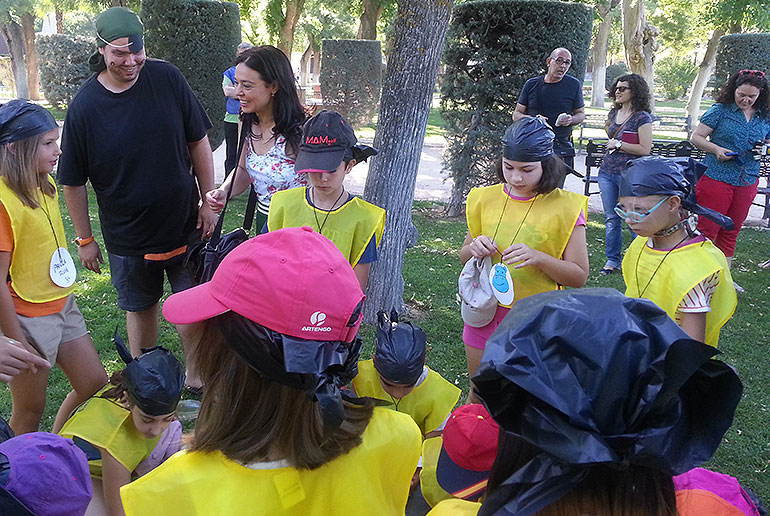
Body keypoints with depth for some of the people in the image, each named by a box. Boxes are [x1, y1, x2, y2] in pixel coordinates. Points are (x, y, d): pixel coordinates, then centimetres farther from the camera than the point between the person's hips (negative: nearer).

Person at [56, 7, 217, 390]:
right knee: (141, 310, 16)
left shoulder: (167, 79, -11)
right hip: (127, 237, 0)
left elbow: (198, 142, -1)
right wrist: (85, 239, 0)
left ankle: (196, 376, 30)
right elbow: (73, 182, -4)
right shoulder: (84, 106, -13)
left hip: (185, 225, 1)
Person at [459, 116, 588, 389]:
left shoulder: (564, 206, -9)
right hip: (485, 314, 4)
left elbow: (579, 276, -7)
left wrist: (538, 257, -24)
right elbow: (464, 256, 13)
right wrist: (474, 248, -11)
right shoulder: (486, 198, 2)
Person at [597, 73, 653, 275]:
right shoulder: (613, 113, 13)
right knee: (611, 218, 9)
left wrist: (619, 145, -12)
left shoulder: (642, 117, -8)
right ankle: (612, 260, 17)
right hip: (607, 172, 7)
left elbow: (645, 149, -14)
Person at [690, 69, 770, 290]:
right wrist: (716, 149, -17)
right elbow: (696, 137, -2)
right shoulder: (720, 111, -4)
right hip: (716, 179, -5)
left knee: (731, 231, 14)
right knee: (707, 229, -3)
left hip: (747, 181, 5)